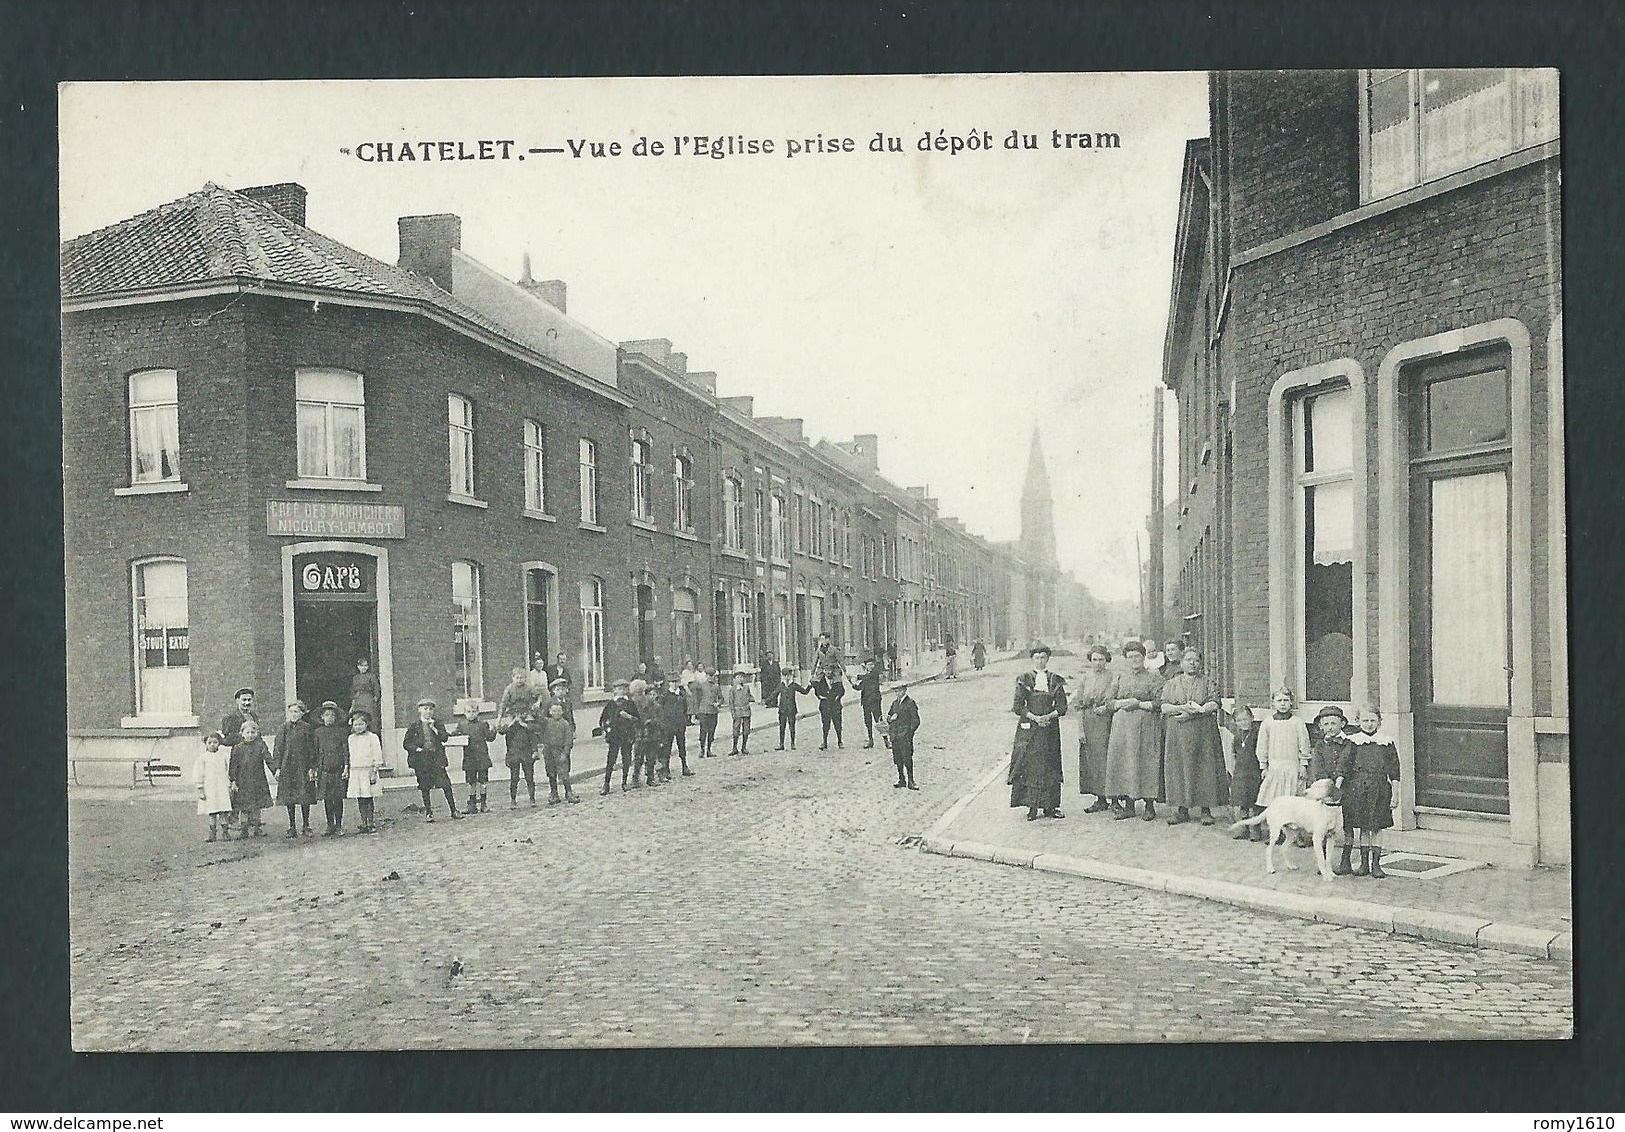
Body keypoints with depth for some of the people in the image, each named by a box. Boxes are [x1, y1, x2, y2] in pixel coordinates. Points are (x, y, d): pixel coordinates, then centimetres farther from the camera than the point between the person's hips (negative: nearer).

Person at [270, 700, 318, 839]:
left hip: (303, 767, -1)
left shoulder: (307, 729, 3)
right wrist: (277, 768, -2)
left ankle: (306, 826, 9)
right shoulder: (283, 729, 6)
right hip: (286, 767, 1)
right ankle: (292, 827, 11)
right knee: (289, 798, 3)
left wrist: (312, 768, -3)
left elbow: (312, 749, 3)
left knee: (305, 798, -2)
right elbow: (277, 749, 6)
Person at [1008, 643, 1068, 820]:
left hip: (1050, 729, 2)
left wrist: (1049, 716, -13)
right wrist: (1034, 718, -14)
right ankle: (1032, 807, -1)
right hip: (1029, 729, -2)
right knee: (1030, 764, -5)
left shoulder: (1055, 681, 7)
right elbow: (1018, 706, -2)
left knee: (1049, 766, 2)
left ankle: (1049, 806, 7)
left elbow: (1062, 707, 4)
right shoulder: (1024, 680, 2)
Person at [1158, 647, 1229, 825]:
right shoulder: (1171, 684, 12)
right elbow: (1164, 707, 1)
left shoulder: (1207, 683, 9)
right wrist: (1183, 708, -13)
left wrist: (1196, 711, -15)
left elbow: (1214, 704, -4)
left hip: (1203, 732, -1)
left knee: (1204, 767, -4)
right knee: (1178, 767, -2)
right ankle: (1182, 809, 4)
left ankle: (1206, 810, 1)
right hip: (1177, 734, 1)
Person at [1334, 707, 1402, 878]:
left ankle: (1376, 865, 10)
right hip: (1357, 786, 0)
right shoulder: (1353, 742, 4)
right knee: (1363, 828, 5)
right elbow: (1343, 762, -2)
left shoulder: (1387, 743, 6)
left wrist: (1395, 793, 5)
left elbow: (1394, 770, 8)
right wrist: (1338, 785, -12)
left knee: (1376, 828, 2)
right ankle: (1364, 864, 15)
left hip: (1379, 788, 0)